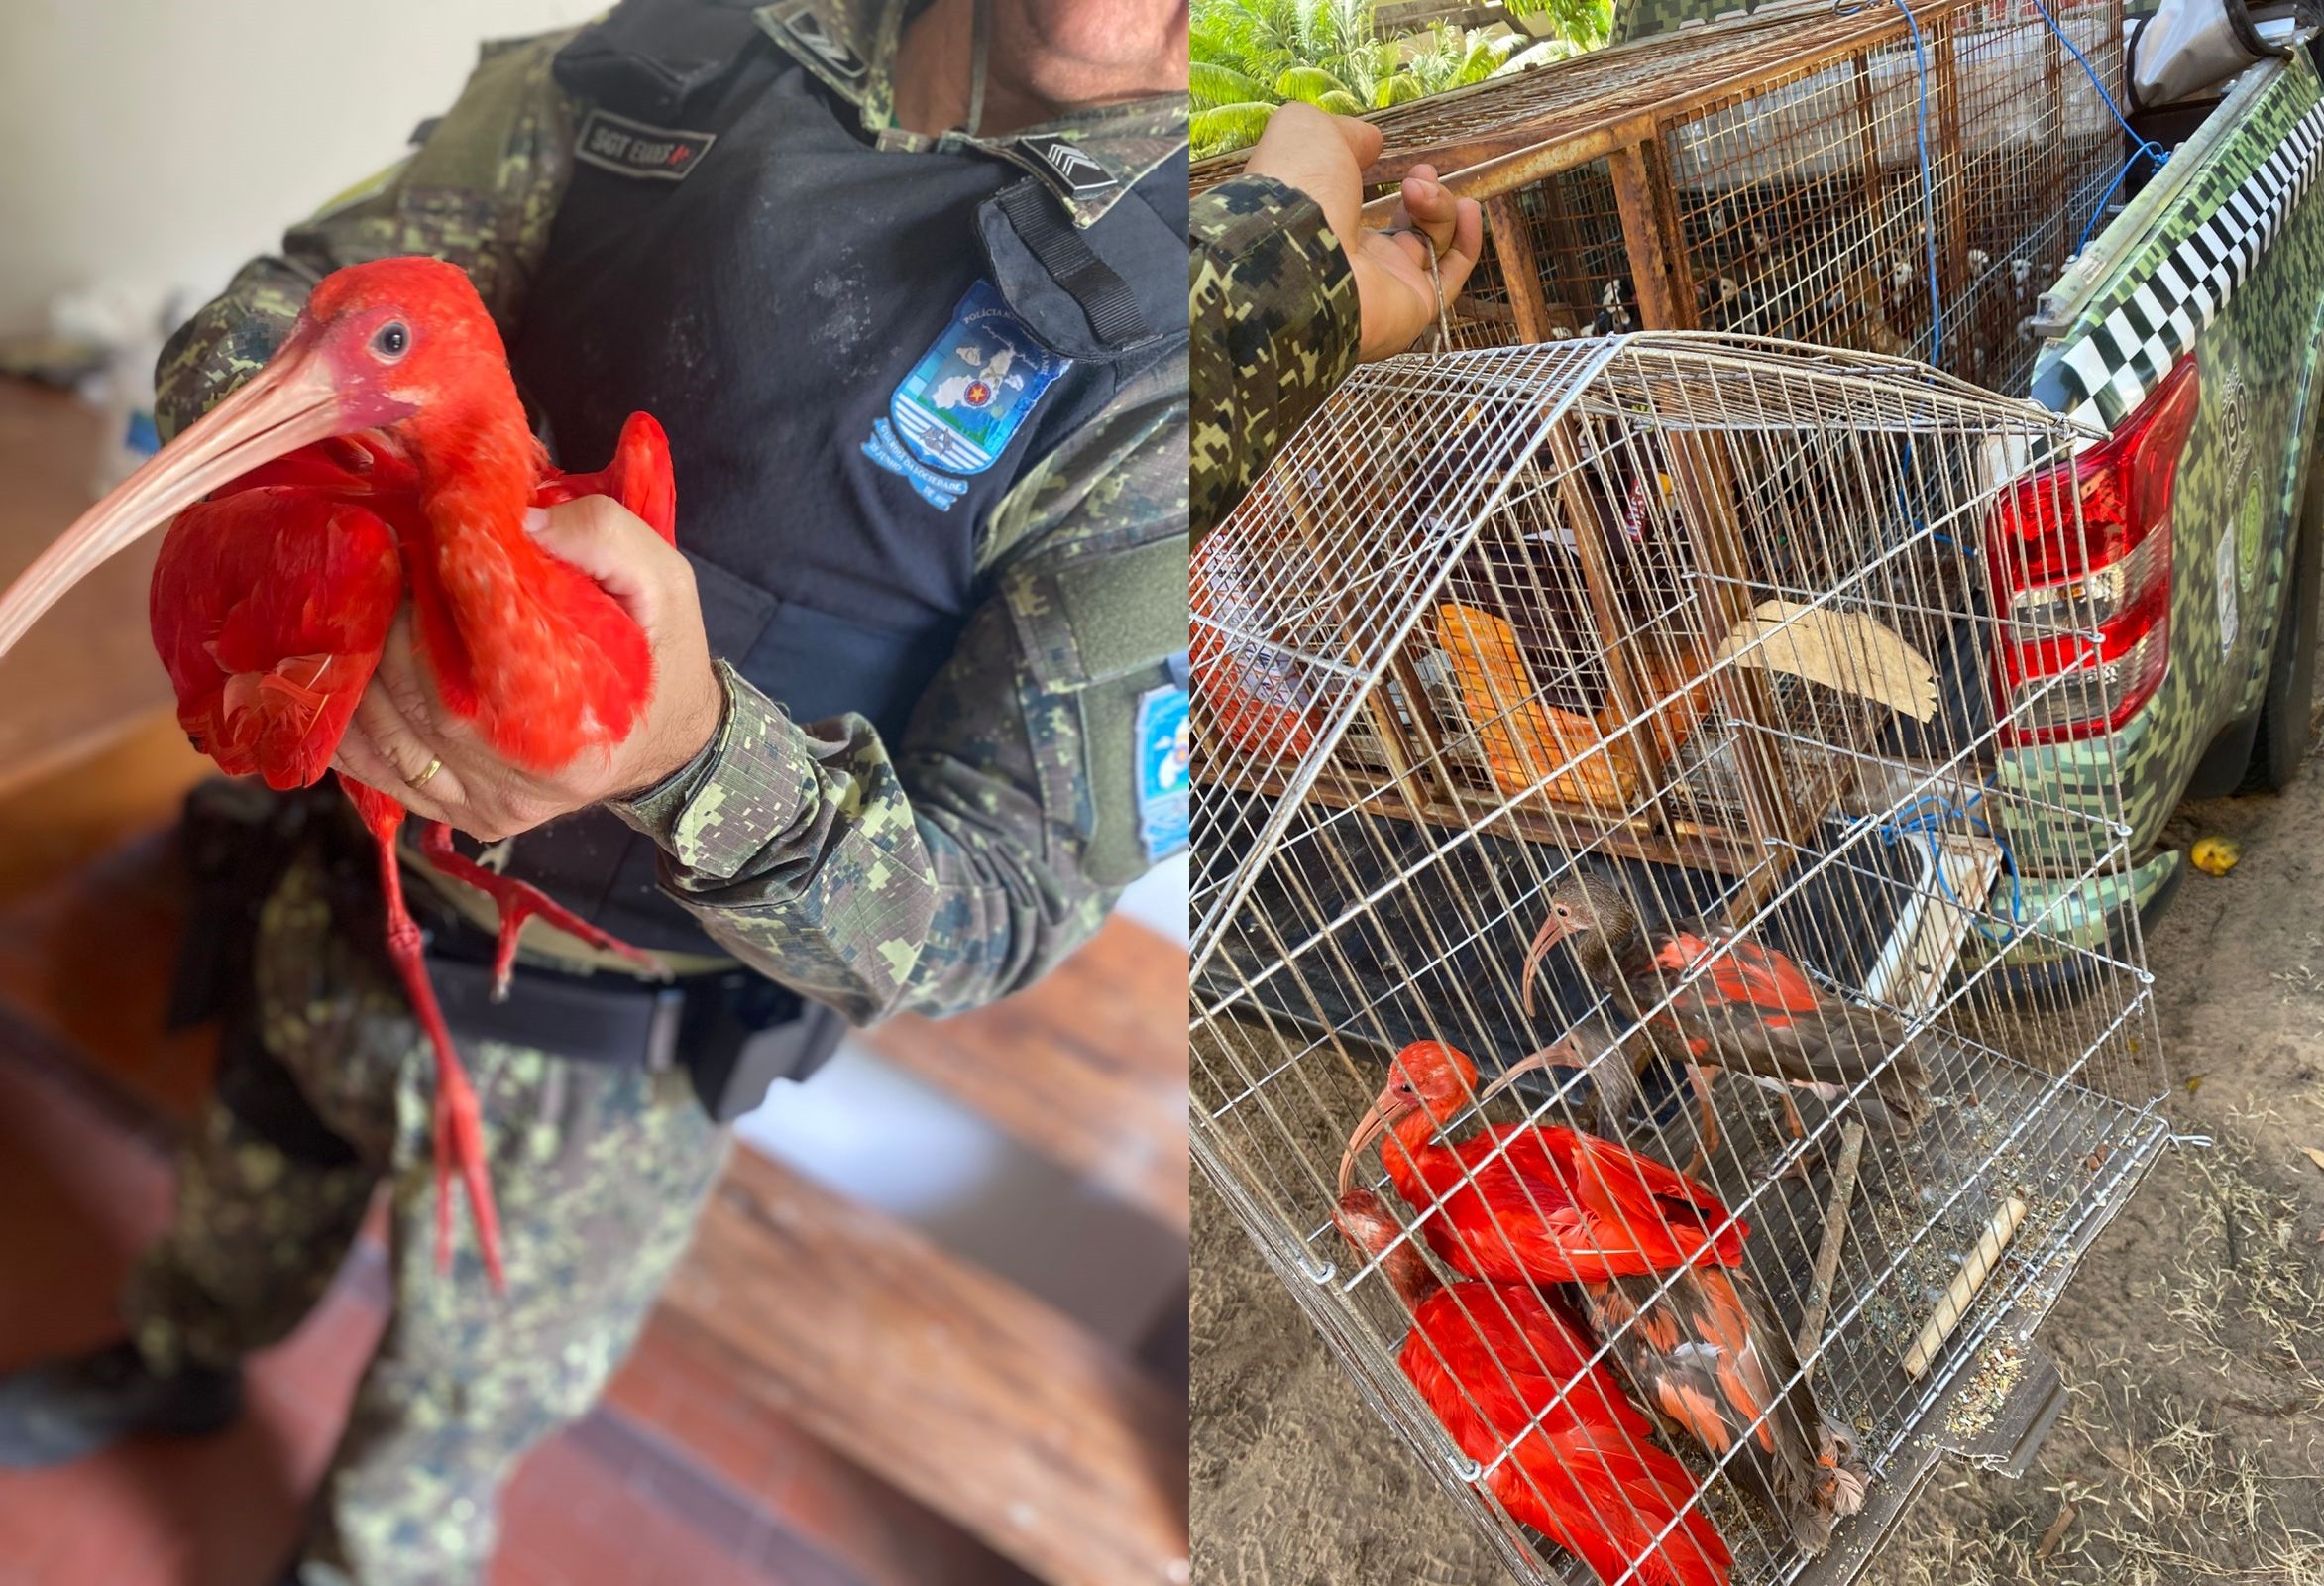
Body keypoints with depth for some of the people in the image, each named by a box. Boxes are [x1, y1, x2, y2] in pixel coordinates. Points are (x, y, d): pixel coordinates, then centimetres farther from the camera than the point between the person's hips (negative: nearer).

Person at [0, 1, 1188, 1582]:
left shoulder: (1160, 361, -25)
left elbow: (1000, 911, -24)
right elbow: (237, 349, -9)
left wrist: (698, 747, -44)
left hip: (599, 1057, -3)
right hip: (328, 898, 4)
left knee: (455, 1406, 26)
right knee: (245, 1208, 34)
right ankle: (178, 1364, 69)